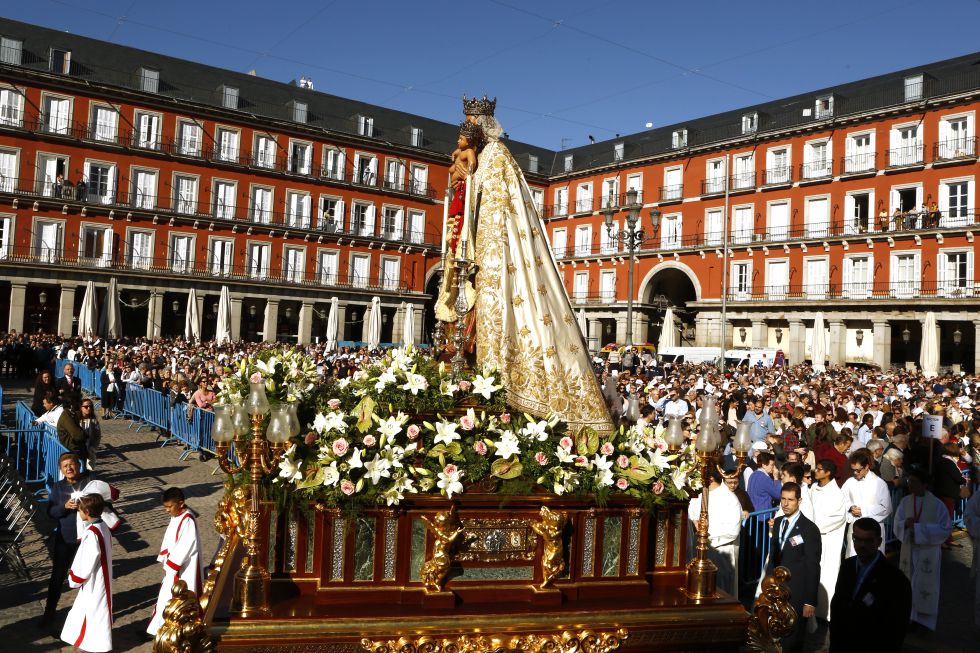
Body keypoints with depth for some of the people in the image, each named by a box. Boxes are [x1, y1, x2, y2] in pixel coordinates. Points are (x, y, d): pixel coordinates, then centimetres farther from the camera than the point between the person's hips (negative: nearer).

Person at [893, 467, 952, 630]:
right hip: (909, 550, 3)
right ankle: (910, 618, 18)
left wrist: (919, 528, -16)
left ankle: (924, 621, 14)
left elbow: (945, 529, -8)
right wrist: (905, 524, -21)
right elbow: (896, 526, 2)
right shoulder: (905, 502, 1)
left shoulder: (937, 504, -8)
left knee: (925, 587, 2)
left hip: (928, 551, -3)